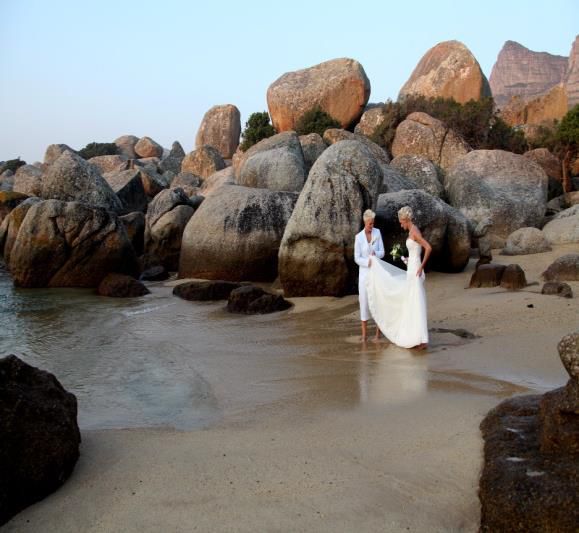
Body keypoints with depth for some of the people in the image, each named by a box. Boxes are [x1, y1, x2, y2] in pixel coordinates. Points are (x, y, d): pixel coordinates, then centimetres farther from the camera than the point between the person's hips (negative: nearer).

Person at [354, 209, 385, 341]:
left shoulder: (377, 232, -1)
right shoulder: (358, 237, -6)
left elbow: (382, 252, -1)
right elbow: (357, 258, -5)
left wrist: (376, 254, -23)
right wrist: (368, 262, -21)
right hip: (364, 272, -1)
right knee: (364, 300, 0)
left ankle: (378, 329, 13)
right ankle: (364, 332, 9)